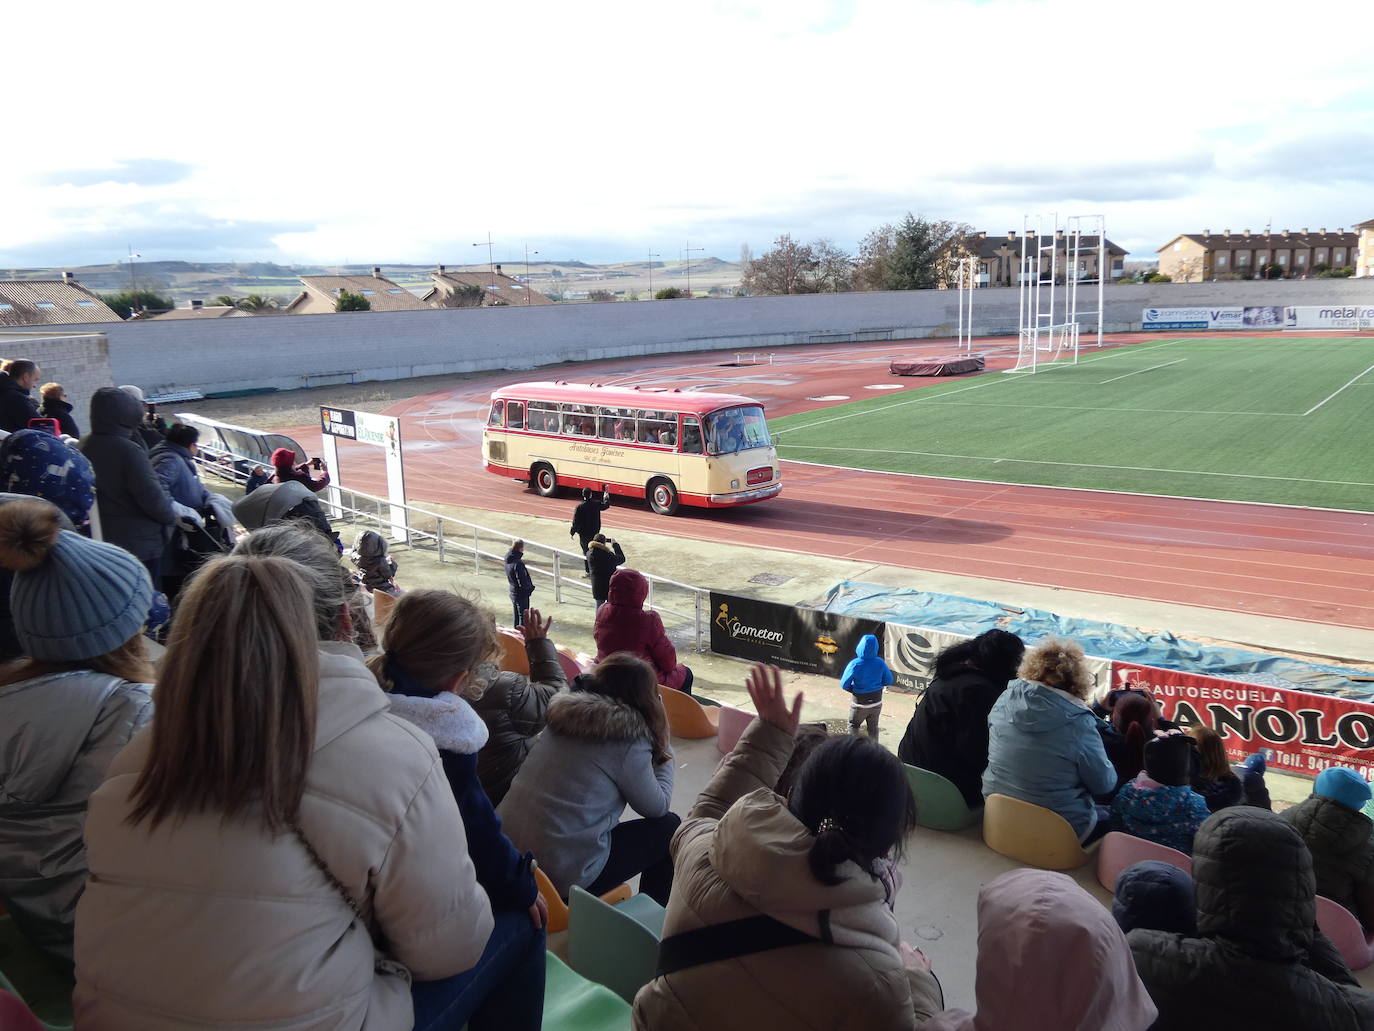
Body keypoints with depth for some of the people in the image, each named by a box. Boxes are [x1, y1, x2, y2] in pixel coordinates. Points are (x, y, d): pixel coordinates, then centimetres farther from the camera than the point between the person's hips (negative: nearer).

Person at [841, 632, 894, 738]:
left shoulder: (855, 664, -23)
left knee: (853, 725, 17)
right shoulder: (880, 663, -13)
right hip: (876, 702, 3)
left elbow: (844, 684, -20)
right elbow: (889, 681, -2)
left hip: (860, 703, -3)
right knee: (873, 727, 19)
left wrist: (854, 690, -1)